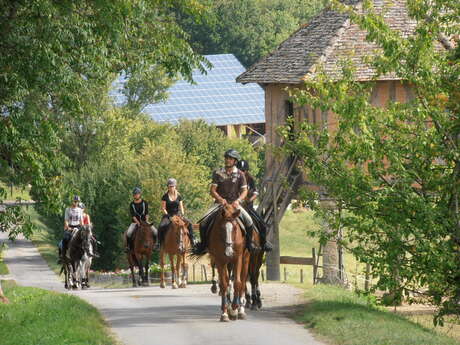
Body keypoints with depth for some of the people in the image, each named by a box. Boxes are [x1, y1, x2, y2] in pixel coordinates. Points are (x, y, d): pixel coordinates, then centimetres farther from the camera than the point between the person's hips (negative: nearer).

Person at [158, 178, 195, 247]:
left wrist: (182, 214, -8)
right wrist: (167, 215, -15)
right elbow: (163, 208, -2)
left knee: (189, 223, -20)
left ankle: (192, 240, -12)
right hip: (168, 215, -2)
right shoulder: (165, 197, 0)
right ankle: (162, 243, -17)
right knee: (161, 227, -29)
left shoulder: (179, 196, 8)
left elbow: (181, 207, 10)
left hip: (177, 214, 2)